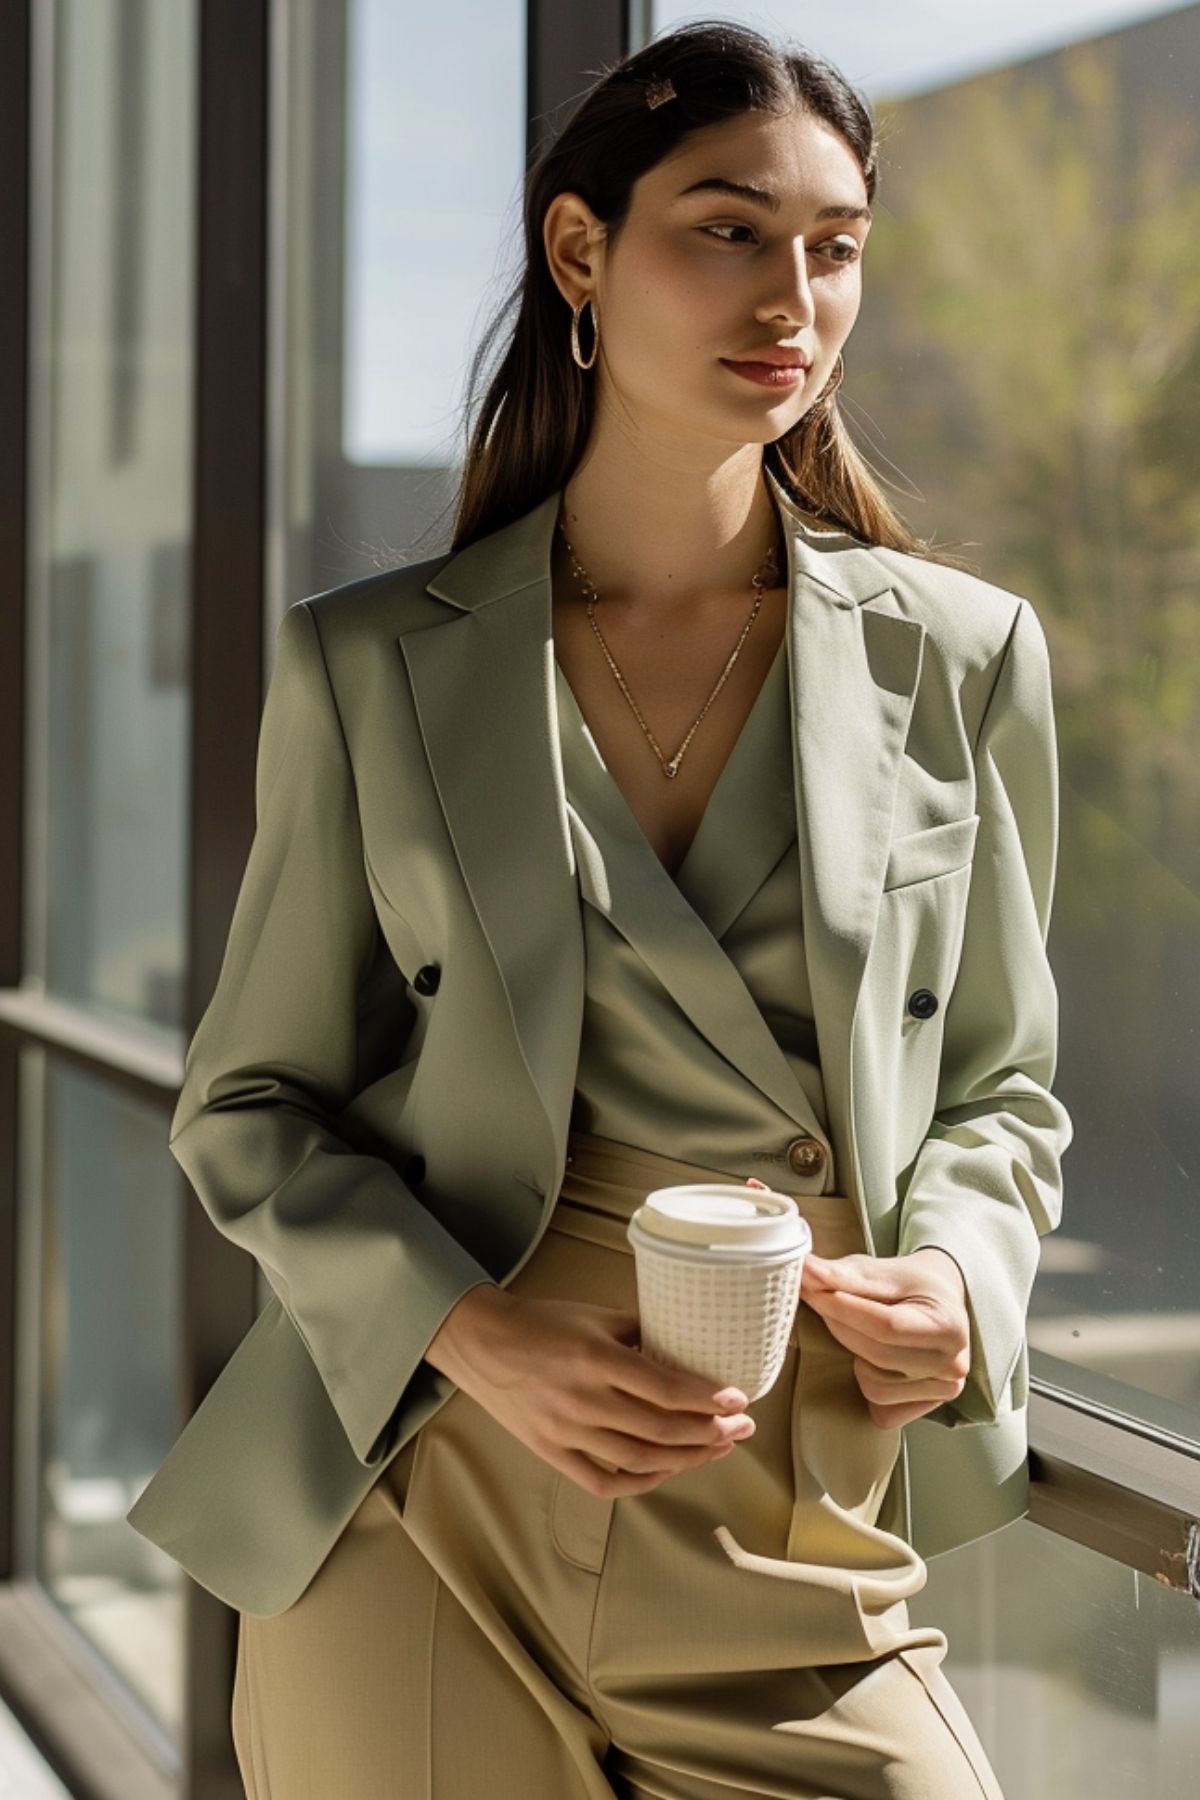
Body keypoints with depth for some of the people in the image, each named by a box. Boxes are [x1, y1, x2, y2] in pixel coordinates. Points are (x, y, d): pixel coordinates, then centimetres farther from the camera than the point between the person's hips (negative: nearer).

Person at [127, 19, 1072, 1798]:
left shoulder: (961, 657, 2)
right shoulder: (372, 666, 0)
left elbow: (999, 1091, 11)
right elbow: (253, 1107, 4)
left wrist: (955, 1272, -9)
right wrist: (473, 1336, -13)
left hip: (794, 1545, 1)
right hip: (420, 1525, -1)